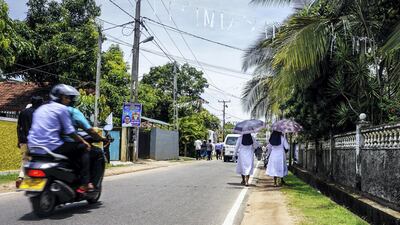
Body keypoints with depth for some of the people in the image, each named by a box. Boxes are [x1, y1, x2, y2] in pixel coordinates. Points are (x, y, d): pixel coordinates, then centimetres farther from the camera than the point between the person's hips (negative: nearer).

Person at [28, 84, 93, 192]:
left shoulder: (40, 109, 21)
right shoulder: (62, 108, -2)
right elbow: (69, 132, -6)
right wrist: (83, 141, 6)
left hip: (34, 147, 8)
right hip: (52, 147, -8)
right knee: (83, 148, 5)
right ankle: (85, 184, -5)